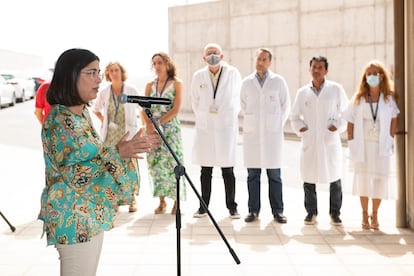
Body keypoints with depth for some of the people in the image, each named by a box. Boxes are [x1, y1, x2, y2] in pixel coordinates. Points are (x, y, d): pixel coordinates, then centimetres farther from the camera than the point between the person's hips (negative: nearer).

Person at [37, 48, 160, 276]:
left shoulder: (82, 114, 9)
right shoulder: (59, 120, -19)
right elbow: (74, 175, -23)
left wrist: (129, 149, 5)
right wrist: (117, 153, -24)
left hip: (92, 214, 9)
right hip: (74, 219, -9)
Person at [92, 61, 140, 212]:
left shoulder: (131, 90, -1)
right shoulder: (104, 92, 5)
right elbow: (95, 109, 19)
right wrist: (103, 120, 7)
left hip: (128, 132, -2)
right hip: (110, 134, 2)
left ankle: (132, 197, 2)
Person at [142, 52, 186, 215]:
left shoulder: (176, 83, 1)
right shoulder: (150, 85, 12)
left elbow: (175, 109, -7)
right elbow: (144, 109, 7)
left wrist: (159, 123, -14)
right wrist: (148, 124, -11)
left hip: (170, 127, -4)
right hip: (152, 129, 4)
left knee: (172, 162, -6)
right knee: (155, 163, 2)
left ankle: (177, 201, 2)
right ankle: (161, 201, 10)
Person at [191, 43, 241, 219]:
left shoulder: (233, 74, -2)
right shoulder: (198, 76, 3)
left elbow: (237, 97, 12)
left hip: (226, 127, -2)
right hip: (205, 128, 2)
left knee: (228, 170, 1)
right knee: (205, 170, 7)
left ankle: (232, 207, 12)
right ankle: (203, 206, 16)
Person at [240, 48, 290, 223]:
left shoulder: (278, 81, 4)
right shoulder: (246, 82, 8)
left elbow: (286, 105, 10)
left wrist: (278, 125, 7)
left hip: (272, 134, -1)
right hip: (251, 134, 1)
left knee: (274, 175, 1)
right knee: (253, 174, 3)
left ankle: (277, 211, 8)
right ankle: (253, 210, 11)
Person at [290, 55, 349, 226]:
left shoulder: (336, 89, 4)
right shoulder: (302, 92, 9)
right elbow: (294, 116, 17)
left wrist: (338, 126, -6)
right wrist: (299, 128, 0)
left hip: (330, 141, -1)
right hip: (309, 141, 1)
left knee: (334, 178, 3)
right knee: (309, 178, 3)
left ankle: (335, 213, 15)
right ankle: (311, 213, 16)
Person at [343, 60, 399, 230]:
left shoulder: (389, 98, 1)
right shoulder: (358, 99, 1)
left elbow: (393, 119, 6)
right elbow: (351, 122, 3)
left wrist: (391, 139, -1)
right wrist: (351, 142, -2)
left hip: (381, 146, 0)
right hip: (362, 144, 0)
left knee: (379, 179, 3)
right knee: (363, 179, 6)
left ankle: (375, 215, 17)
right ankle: (365, 215, 17)